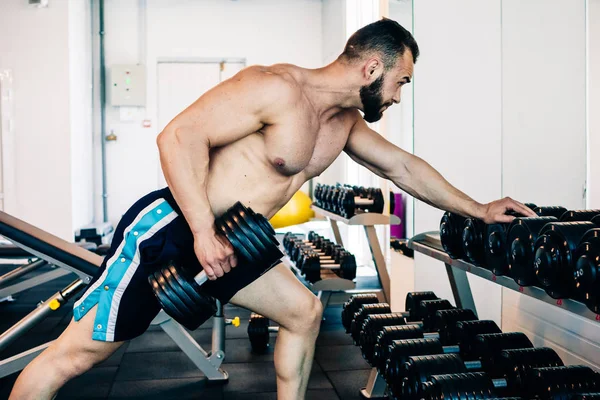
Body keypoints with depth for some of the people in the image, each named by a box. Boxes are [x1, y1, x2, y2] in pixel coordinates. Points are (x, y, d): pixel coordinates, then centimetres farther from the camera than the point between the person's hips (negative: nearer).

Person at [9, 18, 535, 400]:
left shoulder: (345, 123, 9)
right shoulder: (279, 88, -19)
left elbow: (404, 167, 20)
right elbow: (181, 135, -24)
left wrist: (477, 209, 21)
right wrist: (204, 232, -26)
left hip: (226, 242, 9)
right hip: (169, 229, -9)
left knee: (303, 311, 11)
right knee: (79, 352, -3)